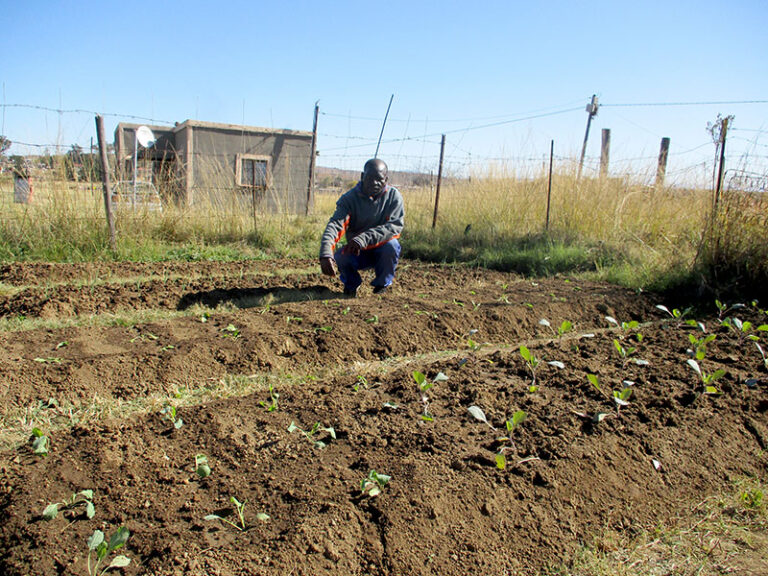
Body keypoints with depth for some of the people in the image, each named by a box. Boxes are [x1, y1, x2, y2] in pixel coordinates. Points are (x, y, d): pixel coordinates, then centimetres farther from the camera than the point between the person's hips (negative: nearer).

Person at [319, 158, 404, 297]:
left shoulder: (393, 196, -11)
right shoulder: (349, 198, -12)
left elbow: (396, 225, -25)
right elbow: (335, 223, -27)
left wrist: (364, 238, -39)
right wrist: (325, 254, -47)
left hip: (381, 251, 0)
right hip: (357, 254, 1)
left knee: (391, 245, -31)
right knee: (340, 256, -28)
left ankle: (382, 283, -2)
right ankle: (351, 283, 8)